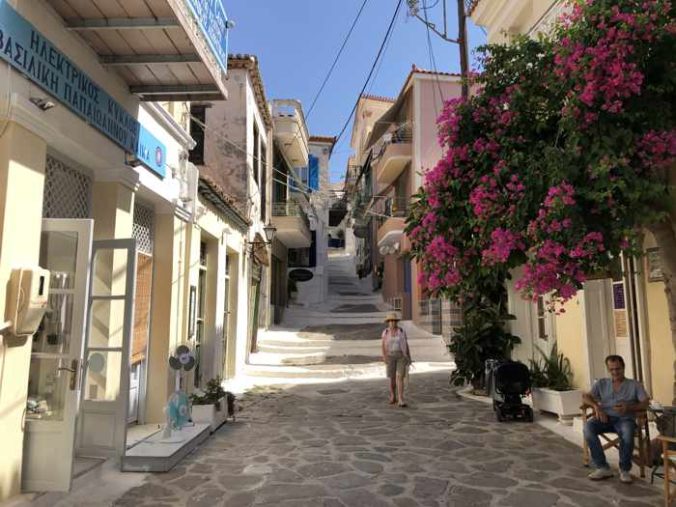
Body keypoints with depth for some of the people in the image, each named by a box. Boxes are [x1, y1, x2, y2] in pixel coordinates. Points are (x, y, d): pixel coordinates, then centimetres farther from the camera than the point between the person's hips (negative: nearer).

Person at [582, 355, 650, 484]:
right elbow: (586, 396, 9)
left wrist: (628, 407, -17)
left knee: (627, 432, -38)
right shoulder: (601, 383, 20)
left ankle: (624, 470, -17)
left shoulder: (635, 385, 16)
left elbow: (645, 403, 1)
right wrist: (596, 407, -12)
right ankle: (603, 468, -23)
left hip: (625, 419, -2)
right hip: (605, 418, 2)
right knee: (588, 426, -30)